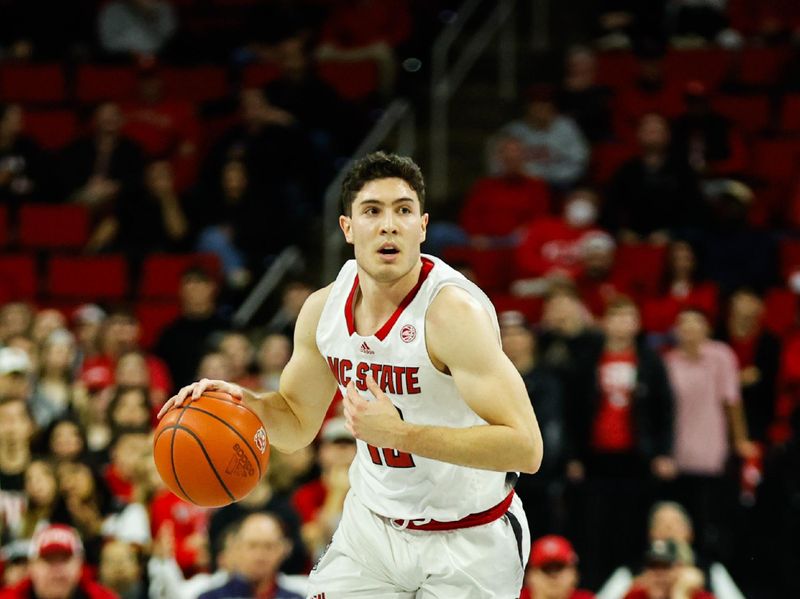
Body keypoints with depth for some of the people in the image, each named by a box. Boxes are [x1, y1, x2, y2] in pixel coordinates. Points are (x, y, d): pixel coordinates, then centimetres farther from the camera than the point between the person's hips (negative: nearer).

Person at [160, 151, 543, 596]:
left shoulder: (453, 310, -25)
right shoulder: (325, 308, -4)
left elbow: (525, 447, -32)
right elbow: (298, 424, 12)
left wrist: (398, 432, -36)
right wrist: (247, 402, -10)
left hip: (467, 542, -5)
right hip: (374, 522, 5)